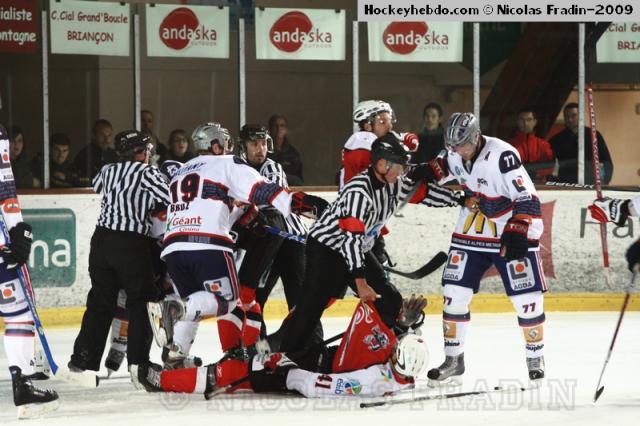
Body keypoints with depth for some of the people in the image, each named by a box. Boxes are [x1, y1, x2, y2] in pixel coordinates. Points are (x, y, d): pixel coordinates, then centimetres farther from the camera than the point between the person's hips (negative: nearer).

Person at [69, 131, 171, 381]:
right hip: (131, 245, -6)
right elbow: (170, 199, -17)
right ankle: (138, 360, 1)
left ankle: (83, 358, 12)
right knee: (141, 302, 4)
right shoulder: (147, 173, -7)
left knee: (100, 301, 13)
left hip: (102, 239, 6)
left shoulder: (108, 171, 11)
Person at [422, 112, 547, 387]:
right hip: (472, 232, 6)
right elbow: (446, 167, 21)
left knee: (526, 297, -4)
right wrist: (430, 172, 0)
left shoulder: (503, 156, -26)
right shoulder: (456, 153, -5)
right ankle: (453, 360, 12)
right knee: (454, 293, 1)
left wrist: (517, 234, -30)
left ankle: (535, 357, 16)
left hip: (513, 233, -5)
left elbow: (527, 199, -24)